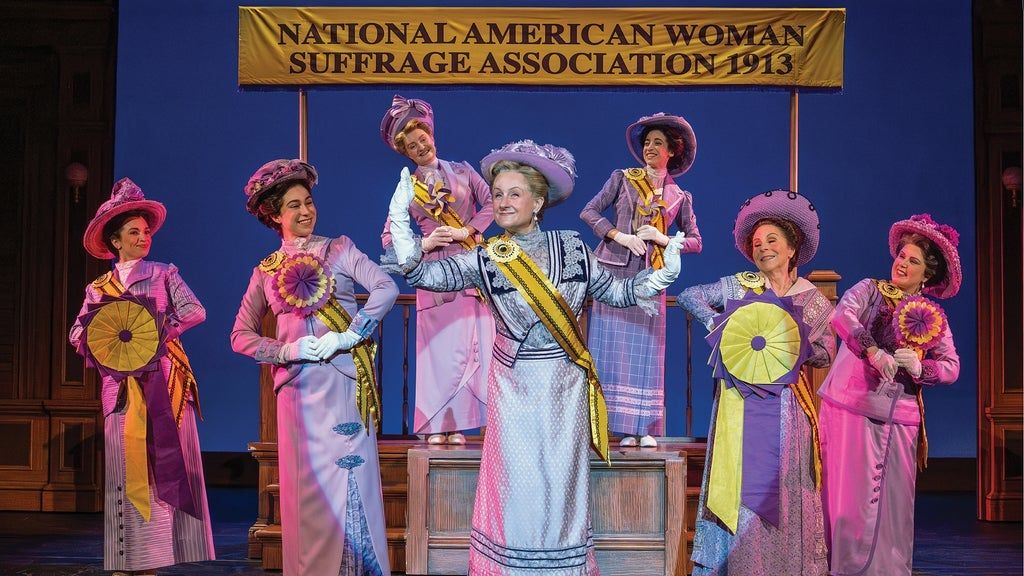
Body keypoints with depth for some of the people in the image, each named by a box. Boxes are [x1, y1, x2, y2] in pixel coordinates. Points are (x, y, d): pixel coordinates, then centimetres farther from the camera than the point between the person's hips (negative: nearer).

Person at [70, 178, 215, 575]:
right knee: (125, 465, -3)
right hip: (122, 383, 1)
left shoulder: (164, 274, 9)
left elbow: (195, 311, -4)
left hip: (164, 379, -1)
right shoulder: (98, 289, 14)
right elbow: (78, 333, 6)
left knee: (164, 461, -6)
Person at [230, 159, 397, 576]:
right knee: (306, 487, 3)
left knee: (349, 478, -4)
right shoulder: (266, 271, 13)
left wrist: (350, 335, -15)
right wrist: (285, 350, -5)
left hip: (344, 380, -2)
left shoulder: (339, 249, 7)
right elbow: (241, 335, 12)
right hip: (297, 385, 2)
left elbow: (386, 289, -7)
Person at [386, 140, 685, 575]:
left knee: (562, 482, 7)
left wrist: (663, 273, -8)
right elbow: (423, 274, -14)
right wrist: (400, 220, -25)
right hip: (515, 387, -1)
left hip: (565, 385, 1)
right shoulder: (485, 259, -5)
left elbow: (617, 292, 5)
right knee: (516, 482, 3)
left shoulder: (571, 248, -1)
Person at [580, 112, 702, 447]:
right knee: (613, 346, -2)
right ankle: (621, 425, 0)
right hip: (615, 273, -1)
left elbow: (695, 242, 12)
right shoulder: (623, 180, 7)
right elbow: (589, 211, 2)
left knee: (646, 349, -1)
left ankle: (644, 427, 2)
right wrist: (621, 236, -10)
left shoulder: (679, 197, 11)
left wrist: (662, 238, -5)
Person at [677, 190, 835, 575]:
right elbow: (688, 296, 0)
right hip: (741, 402, -1)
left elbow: (825, 355, 5)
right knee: (740, 482, -1)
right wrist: (716, 322, -15)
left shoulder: (813, 300, 7)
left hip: (787, 404, 1)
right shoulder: (737, 286, 4)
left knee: (785, 489, 4)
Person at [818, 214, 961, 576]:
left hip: (898, 417, 2)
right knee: (850, 496, -4)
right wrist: (873, 351, -27)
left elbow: (952, 368, 3)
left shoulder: (934, 317, 13)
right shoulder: (870, 291, 6)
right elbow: (842, 316, -14)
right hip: (852, 408, -2)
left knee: (894, 501, 2)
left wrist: (919, 367, -16)